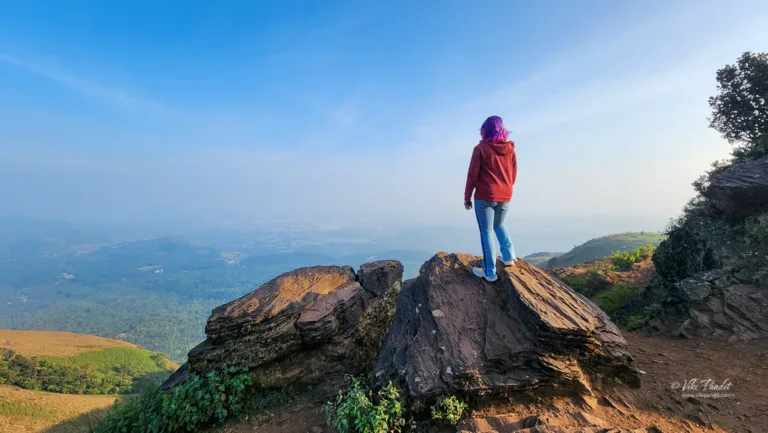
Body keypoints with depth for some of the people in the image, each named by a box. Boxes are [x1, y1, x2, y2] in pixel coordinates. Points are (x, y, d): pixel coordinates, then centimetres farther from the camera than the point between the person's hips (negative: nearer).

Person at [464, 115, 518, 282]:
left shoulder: (481, 149, -8)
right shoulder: (510, 149, 5)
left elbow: (472, 175, -7)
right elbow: (513, 174, 11)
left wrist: (467, 197, 1)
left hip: (485, 197, -5)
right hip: (505, 197, 5)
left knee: (486, 232, 3)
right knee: (499, 225, 28)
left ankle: (490, 272, 6)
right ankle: (509, 256, 20)